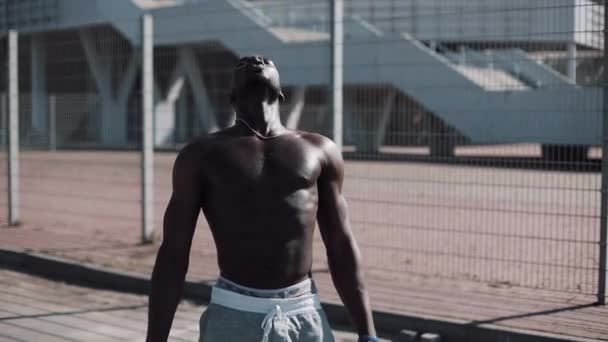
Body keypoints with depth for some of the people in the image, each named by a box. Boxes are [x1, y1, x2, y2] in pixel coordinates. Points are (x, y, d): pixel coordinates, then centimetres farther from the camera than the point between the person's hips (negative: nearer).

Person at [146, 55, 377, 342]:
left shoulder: (319, 151, 10)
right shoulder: (202, 156, 5)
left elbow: (342, 249, 12)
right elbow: (173, 254, 3)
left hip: (305, 317, 2)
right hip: (233, 317, -2)